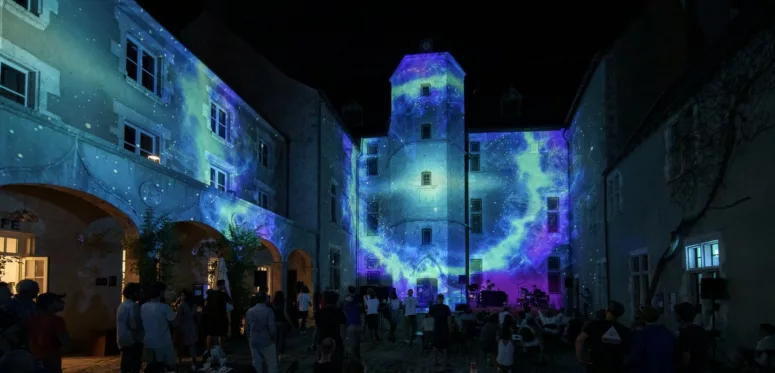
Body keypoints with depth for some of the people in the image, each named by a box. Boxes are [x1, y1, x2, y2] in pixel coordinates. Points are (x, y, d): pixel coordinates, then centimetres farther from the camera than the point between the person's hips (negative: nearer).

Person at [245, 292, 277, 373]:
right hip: (266, 342, -5)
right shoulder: (268, 311, -15)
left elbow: (246, 328, 7)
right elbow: (272, 328, -17)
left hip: (253, 342, 5)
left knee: (256, 364, 10)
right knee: (271, 364, 4)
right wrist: (274, 338, 1)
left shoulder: (249, 311, 2)